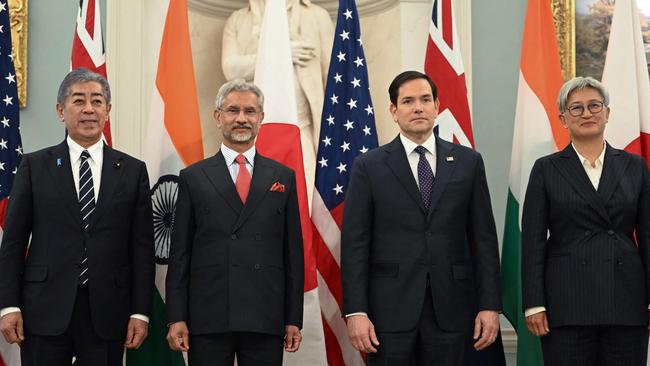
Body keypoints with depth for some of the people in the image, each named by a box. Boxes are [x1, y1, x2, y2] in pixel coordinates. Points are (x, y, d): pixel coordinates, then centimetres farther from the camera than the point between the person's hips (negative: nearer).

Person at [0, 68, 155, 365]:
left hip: (107, 312, 1)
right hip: (46, 310, 0)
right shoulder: (34, 166, 5)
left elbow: (142, 246, 4)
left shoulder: (133, 171, 7)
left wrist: (140, 312, -1)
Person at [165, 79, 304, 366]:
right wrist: (176, 318, -2)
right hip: (208, 318, -1)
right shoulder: (193, 178, 6)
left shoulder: (283, 177, 9)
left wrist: (293, 319, 4)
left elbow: (293, 251, 8)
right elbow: (180, 253, 4)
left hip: (266, 320, 1)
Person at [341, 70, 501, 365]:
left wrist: (490, 305, 1)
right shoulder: (369, 166, 2)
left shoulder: (468, 162, 7)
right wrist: (355, 311, -9)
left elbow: (483, 237, 6)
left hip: (450, 308, 1)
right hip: (390, 308, -1)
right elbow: (355, 244, -1)